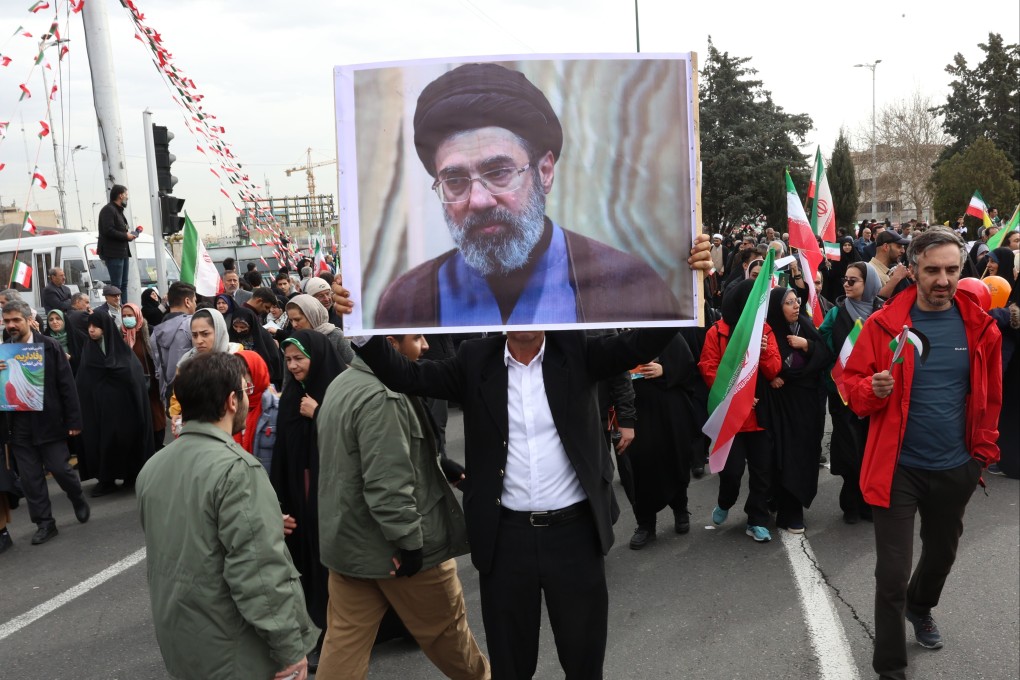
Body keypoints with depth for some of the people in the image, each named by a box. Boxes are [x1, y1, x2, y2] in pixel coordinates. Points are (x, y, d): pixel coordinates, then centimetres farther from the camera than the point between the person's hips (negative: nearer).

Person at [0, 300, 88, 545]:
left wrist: (74, 420, -8)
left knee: (60, 469, 1)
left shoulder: (50, 346, -4)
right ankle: (44, 523, 18)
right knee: (30, 478, 6)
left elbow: (66, 384, -5)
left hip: (49, 421, -3)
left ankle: (79, 500, 30)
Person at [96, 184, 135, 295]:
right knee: (116, 285, -12)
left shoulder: (118, 210, 22)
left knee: (124, 284, 11)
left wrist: (129, 234, 8)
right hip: (113, 253, -10)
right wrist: (126, 236, -15)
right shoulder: (108, 210, -10)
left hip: (122, 252, 10)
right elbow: (108, 231, -21)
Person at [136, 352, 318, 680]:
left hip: (178, 642, 8)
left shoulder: (152, 467, 3)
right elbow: (259, 575, -26)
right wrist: (290, 650, -18)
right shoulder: (236, 469, -23)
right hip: (234, 653, -7)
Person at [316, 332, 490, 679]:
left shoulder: (342, 384, 8)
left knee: (345, 641, 12)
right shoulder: (382, 397, -24)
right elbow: (388, 485, -27)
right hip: (393, 545, -8)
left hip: (348, 539, 9)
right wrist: (410, 540, -20)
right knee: (445, 626, 15)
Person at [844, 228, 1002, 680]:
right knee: (892, 572, -3)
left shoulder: (980, 326, -3)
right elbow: (853, 385, -6)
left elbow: (990, 397, 7)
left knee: (942, 553, 25)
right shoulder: (883, 324, -10)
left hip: (956, 468, 4)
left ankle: (921, 608, 57)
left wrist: (985, 450, 4)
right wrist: (875, 389, -27)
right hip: (899, 466, -3)